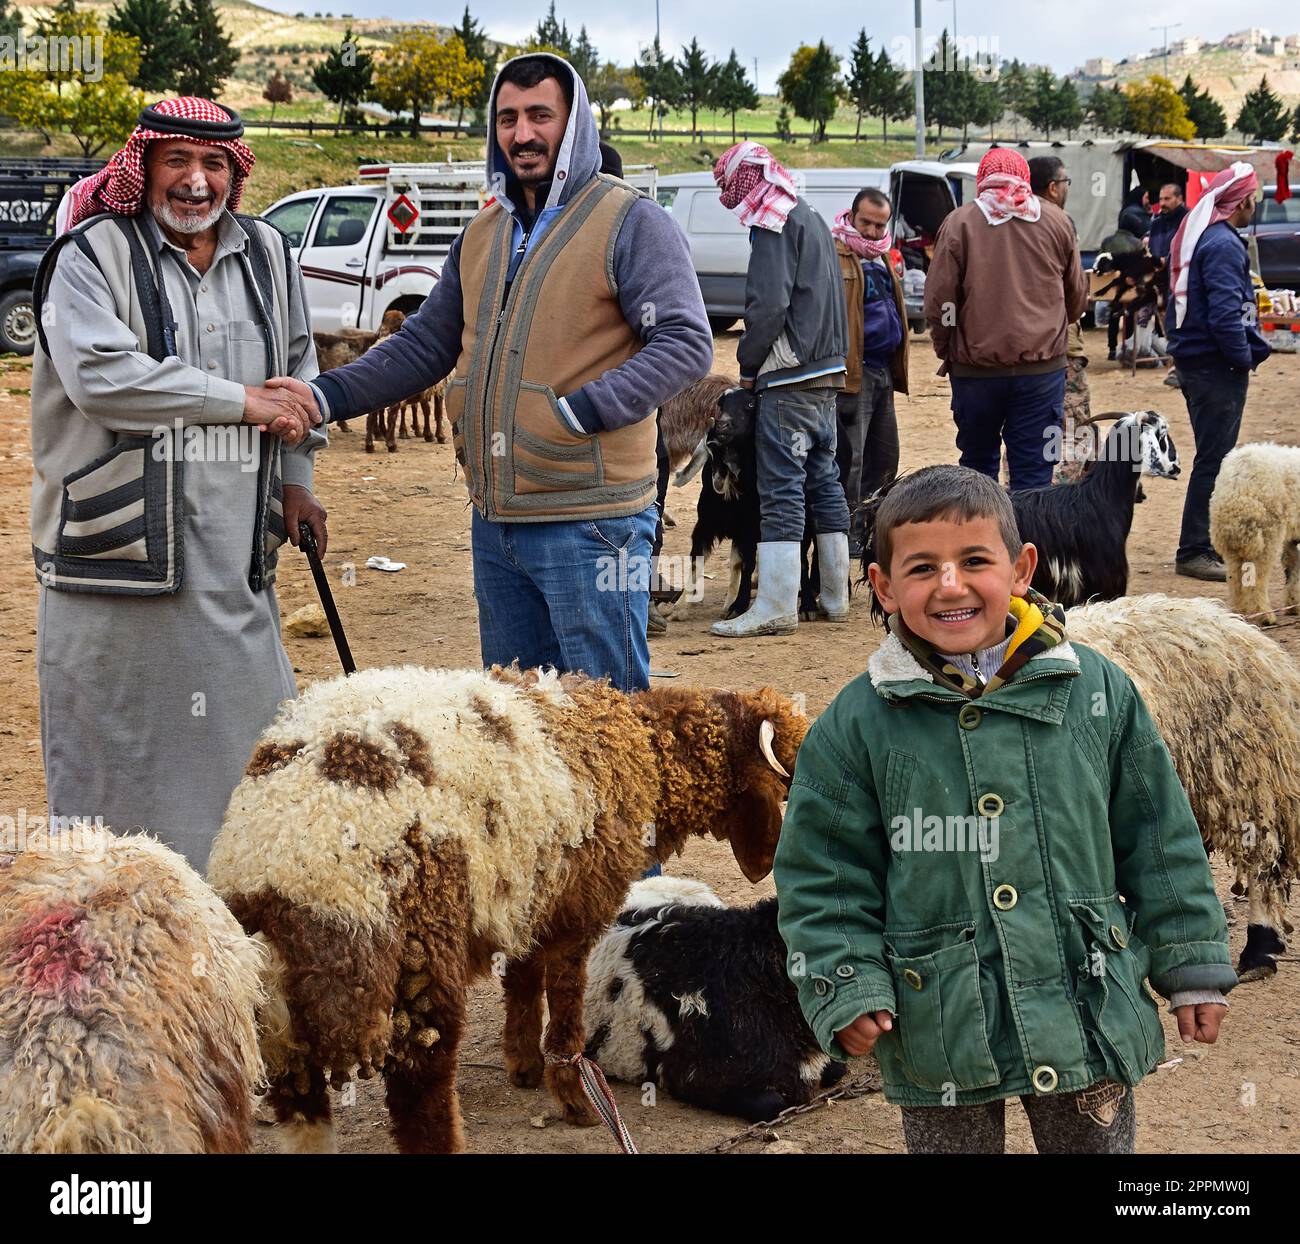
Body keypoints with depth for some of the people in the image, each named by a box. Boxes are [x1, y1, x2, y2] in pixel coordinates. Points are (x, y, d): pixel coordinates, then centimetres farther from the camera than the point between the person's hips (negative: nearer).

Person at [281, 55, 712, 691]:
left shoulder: (630, 222, -7)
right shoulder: (483, 234, 15)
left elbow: (686, 343, -15)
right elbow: (423, 345, 19)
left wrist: (579, 411, -23)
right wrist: (326, 395, 4)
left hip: (589, 522, -7)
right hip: (495, 521, 7)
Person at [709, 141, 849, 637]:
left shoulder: (774, 223, -10)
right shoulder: (811, 219, 20)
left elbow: (768, 304, -19)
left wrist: (748, 363, -7)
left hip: (789, 378, -10)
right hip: (827, 372, 10)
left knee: (781, 487, -10)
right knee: (823, 478, 14)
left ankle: (776, 607, -11)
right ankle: (835, 596, 18)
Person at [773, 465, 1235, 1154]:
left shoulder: (1097, 690, -1)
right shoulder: (856, 726, -5)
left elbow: (1159, 838, 6)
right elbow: (823, 875, 1)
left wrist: (1193, 967, 8)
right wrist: (846, 990, -9)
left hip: (1089, 1013, 1)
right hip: (938, 1031, -1)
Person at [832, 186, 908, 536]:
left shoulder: (881, 257, 18)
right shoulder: (835, 256, -11)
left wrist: (896, 367, 23)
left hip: (883, 371, 9)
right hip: (853, 371, -9)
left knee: (884, 455, 15)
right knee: (850, 456, -6)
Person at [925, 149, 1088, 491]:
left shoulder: (959, 223, -3)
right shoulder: (1056, 220, 5)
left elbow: (938, 302, -5)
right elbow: (1078, 297, 13)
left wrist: (946, 352, 11)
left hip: (977, 369, -1)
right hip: (1043, 367, 1)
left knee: (978, 465, 14)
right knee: (1033, 473, 2)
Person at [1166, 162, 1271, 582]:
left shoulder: (1194, 234, 14)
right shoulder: (1223, 244, -18)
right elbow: (1225, 312, -24)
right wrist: (1245, 357, -12)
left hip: (1193, 359, 10)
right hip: (1216, 365, -10)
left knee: (1212, 456, 17)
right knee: (1214, 460, -5)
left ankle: (1200, 544, 24)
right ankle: (1194, 552, -2)